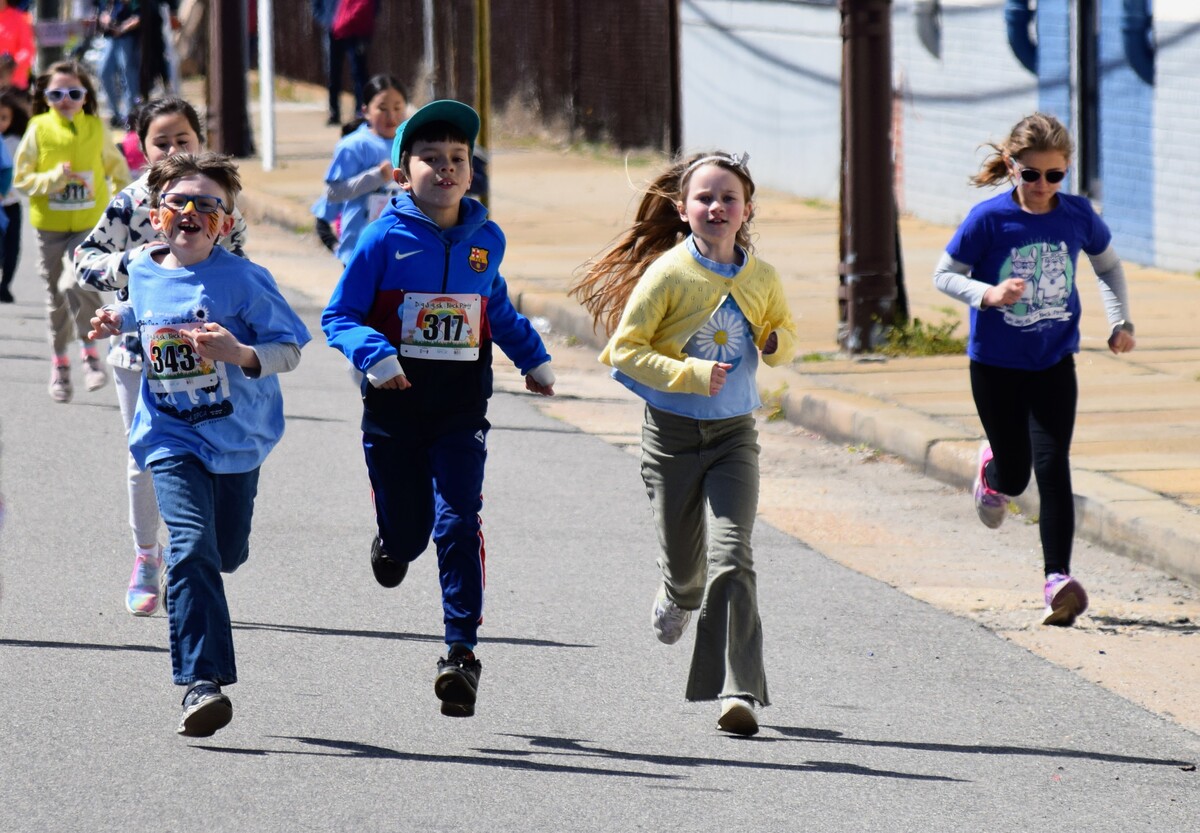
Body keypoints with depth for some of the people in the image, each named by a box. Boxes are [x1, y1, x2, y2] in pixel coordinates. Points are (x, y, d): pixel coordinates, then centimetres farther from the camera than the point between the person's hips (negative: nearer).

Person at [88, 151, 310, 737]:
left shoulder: (244, 280, -11)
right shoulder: (143, 272, 3)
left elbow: (289, 350, -11)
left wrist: (240, 354, -28)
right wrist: (118, 321, 9)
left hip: (237, 440, -1)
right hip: (172, 440, 1)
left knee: (225, 554, 14)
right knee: (191, 550, -18)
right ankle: (202, 683, -22)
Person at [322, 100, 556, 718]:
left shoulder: (486, 239, 5)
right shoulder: (385, 239, -6)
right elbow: (339, 317, -5)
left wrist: (534, 359, 21)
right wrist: (373, 355, -22)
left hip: (461, 411, 1)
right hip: (395, 407, -1)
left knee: (458, 522, -13)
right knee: (406, 530, 7)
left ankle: (462, 651, -12)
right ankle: (392, 542, 47)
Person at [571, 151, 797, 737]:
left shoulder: (762, 278, 0)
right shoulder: (668, 273, -12)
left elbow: (782, 331, 19)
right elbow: (625, 348, -11)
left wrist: (776, 342, -6)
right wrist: (691, 374, -22)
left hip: (733, 434, 1)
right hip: (672, 431, -1)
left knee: (731, 556, -14)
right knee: (683, 558, 11)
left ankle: (738, 690, -16)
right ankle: (678, 595, 51)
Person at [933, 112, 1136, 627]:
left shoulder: (1077, 215, -6)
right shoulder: (989, 219, -15)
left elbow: (1108, 265, 13)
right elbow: (944, 275, -7)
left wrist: (1120, 321, 1)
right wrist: (987, 294, -25)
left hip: (1053, 364, 1)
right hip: (995, 365, -1)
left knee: (1052, 467, -12)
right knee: (1014, 475, 9)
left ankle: (1058, 580, -14)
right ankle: (992, 470, 47)